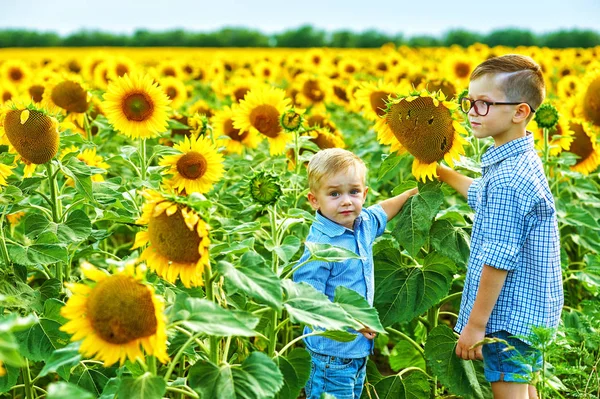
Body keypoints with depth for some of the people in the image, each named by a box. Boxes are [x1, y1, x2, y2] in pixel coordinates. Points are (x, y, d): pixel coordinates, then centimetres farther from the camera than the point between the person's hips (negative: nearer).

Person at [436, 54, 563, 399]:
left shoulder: (505, 179, -27)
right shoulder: (523, 161, 5)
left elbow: (497, 262, -26)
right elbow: (481, 195, 28)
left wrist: (475, 324, -19)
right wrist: (442, 172, 32)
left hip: (508, 316, -10)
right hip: (533, 309, 10)